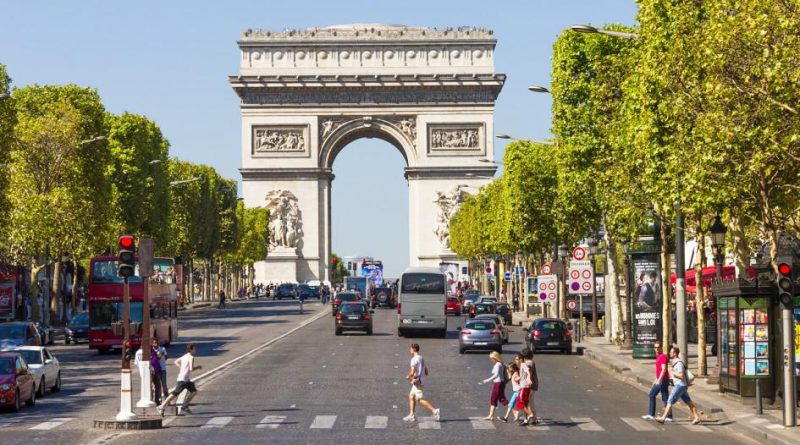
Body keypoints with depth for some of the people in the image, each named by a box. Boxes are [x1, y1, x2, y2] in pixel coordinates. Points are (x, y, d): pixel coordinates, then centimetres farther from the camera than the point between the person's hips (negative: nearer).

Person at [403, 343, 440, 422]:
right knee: (411, 397, 16)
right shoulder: (422, 359, 15)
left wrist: (408, 377, -3)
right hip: (421, 380, 10)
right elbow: (426, 372, 18)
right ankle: (411, 415, 16)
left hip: (417, 382, -10)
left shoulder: (414, 359, -14)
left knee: (421, 399, -9)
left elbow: (412, 372, -22)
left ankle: (435, 410, -17)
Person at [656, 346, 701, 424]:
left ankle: (663, 418, -6)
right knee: (689, 402, 11)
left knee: (670, 401, -8)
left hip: (680, 386, -10)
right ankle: (696, 417, 12)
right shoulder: (675, 362, 13)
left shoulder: (679, 363, -18)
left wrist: (672, 373, -14)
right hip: (678, 385, 10)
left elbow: (681, 376, -24)